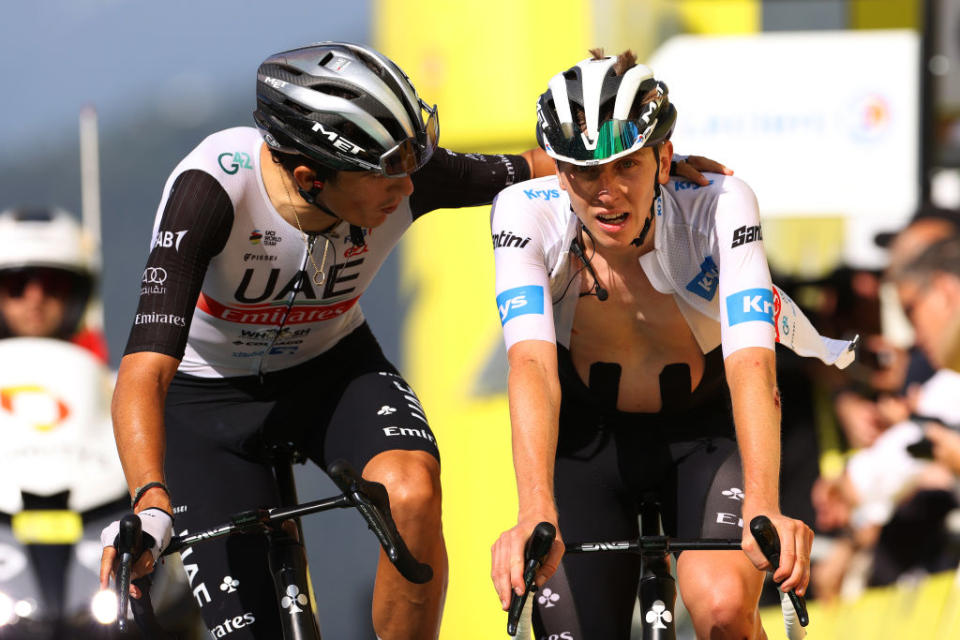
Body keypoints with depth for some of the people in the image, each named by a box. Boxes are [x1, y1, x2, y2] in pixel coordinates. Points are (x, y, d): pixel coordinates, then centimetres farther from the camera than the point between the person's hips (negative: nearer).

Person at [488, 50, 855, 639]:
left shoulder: (719, 205, -27)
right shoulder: (526, 214, -25)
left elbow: (751, 366, -38)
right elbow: (533, 366, -38)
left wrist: (762, 511, -55)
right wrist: (536, 514, -54)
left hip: (708, 429, -2)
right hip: (589, 436, 2)